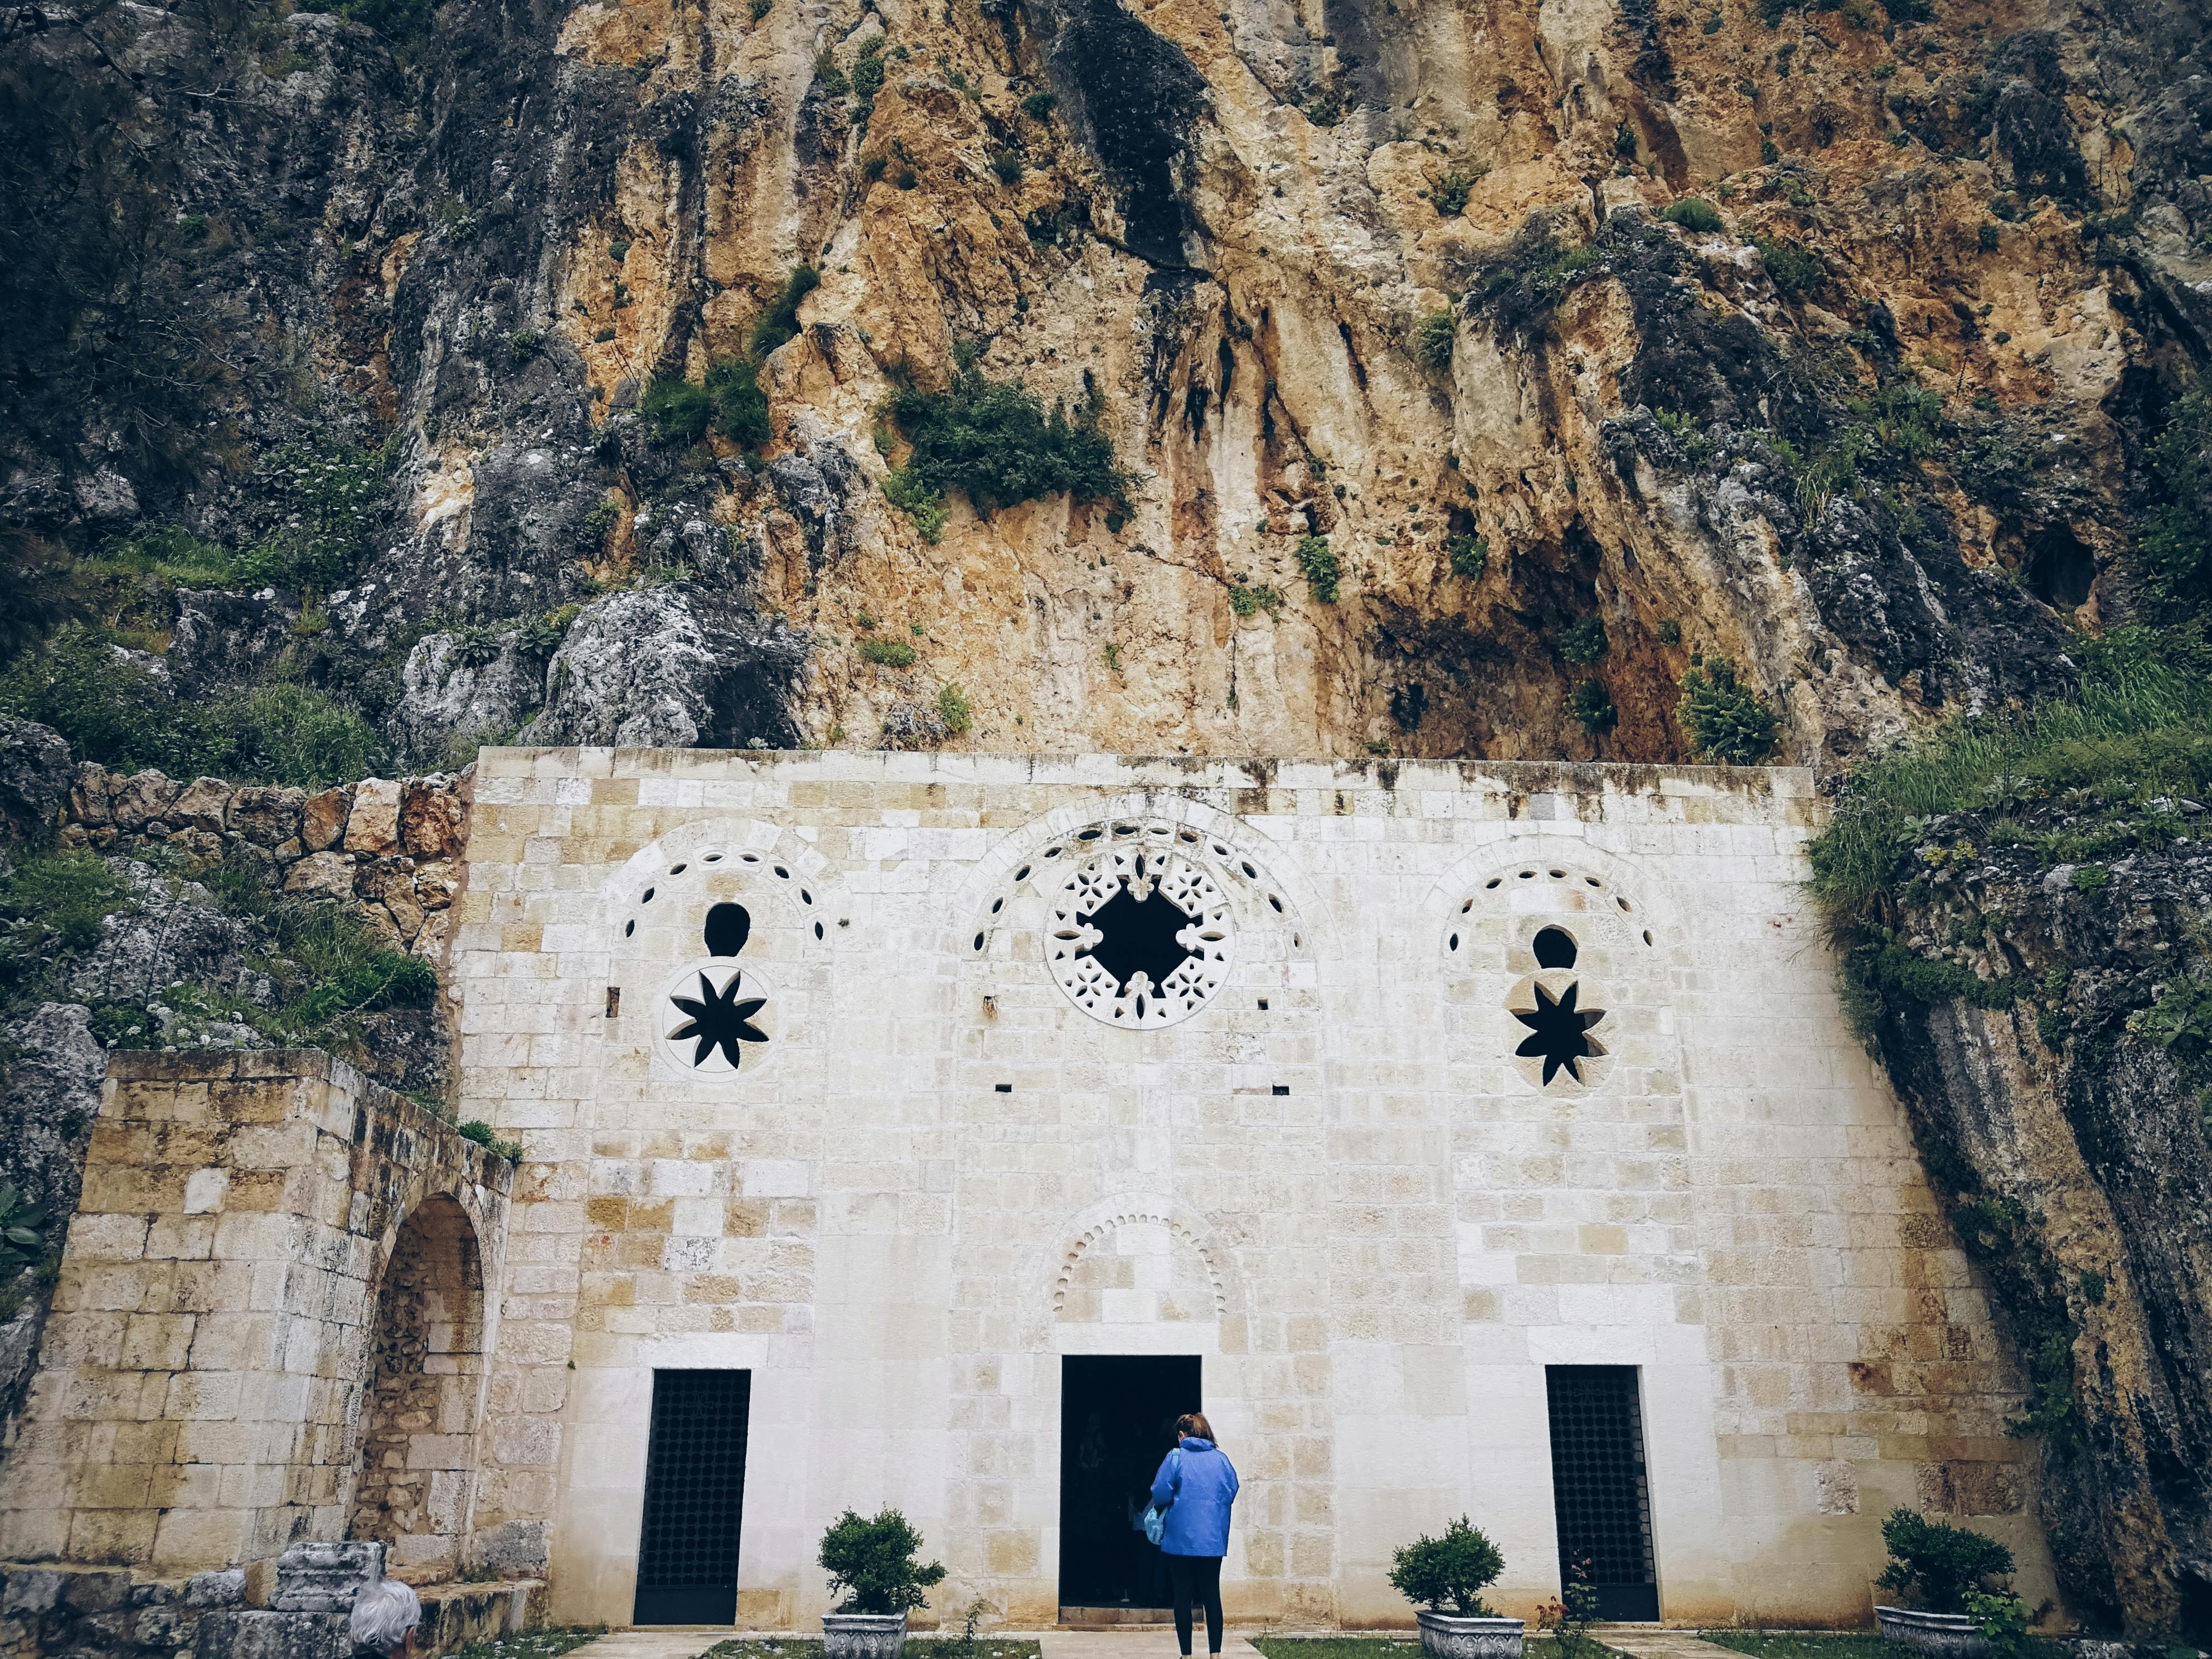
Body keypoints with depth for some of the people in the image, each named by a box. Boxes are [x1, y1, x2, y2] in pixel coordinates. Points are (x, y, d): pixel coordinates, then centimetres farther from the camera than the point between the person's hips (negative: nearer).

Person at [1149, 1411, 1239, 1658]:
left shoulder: (1176, 1457, -5)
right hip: (1213, 1539, 3)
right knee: (1212, 1594, 9)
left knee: (1183, 1596, 6)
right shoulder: (1221, 1458, 4)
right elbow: (1232, 1491, 4)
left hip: (1181, 1538, -3)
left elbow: (1160, 1494, -10)